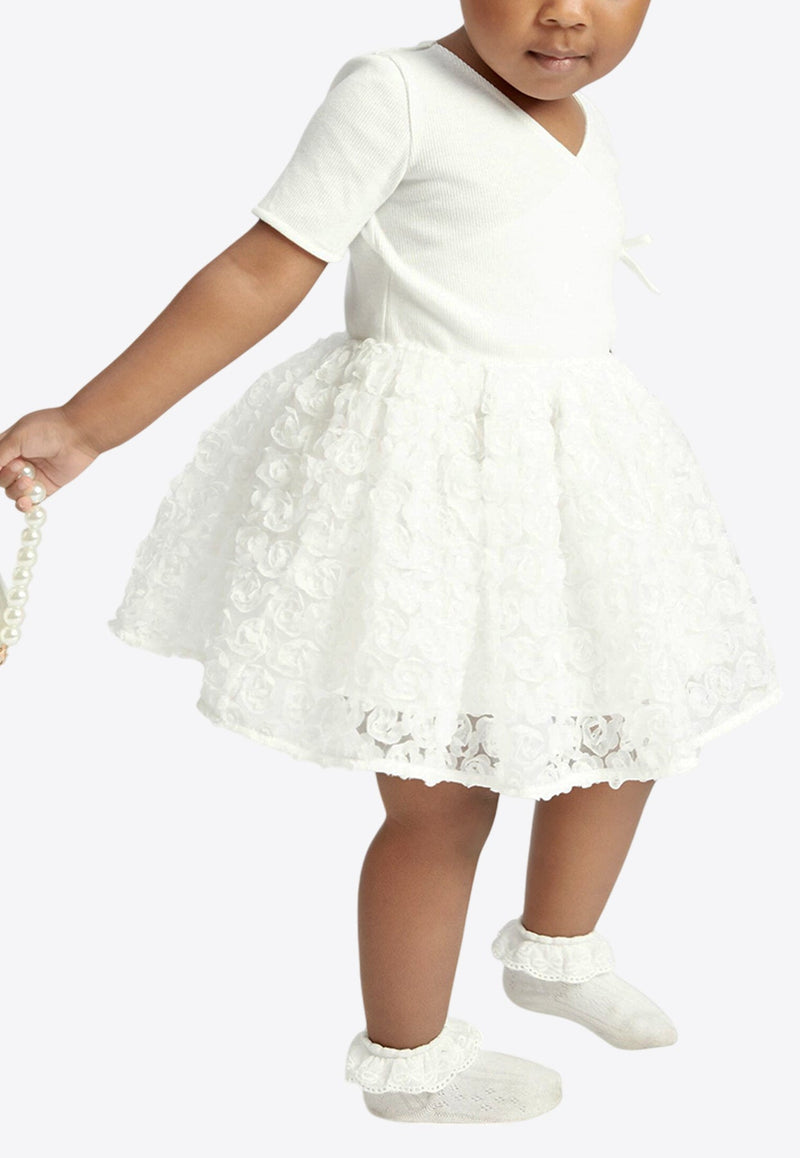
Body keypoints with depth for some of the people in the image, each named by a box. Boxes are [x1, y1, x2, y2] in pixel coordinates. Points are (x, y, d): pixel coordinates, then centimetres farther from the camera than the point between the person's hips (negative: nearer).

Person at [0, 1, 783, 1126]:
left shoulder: (590, 135, 10)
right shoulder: (397, 93, -13)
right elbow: (260, 277, -15)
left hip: (572, 479, 8)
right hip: (424, 482, -8)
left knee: (633, 728, 19)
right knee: (440, 800, 2)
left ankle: (557, 948, 46)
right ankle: (408, 1058, 27)